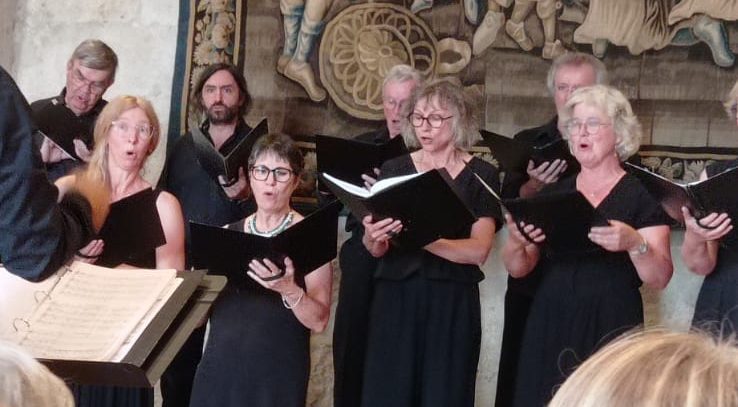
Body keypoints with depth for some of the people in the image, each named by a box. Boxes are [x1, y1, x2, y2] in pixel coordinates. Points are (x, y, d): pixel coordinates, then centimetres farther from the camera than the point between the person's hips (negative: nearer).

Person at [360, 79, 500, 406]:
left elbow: (479, 250, -10)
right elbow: (376, 250, 1)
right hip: (395, 299, 2)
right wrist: (373, 238, -22)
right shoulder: (394, 169, 8)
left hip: (452, 304, -1)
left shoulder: (480, 175, 1)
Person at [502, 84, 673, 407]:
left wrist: (635, 243, -25)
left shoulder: (642, 195, 0)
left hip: (610, 330, -3)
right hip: (550, 328, 3)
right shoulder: (553, 193, 12)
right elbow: (517, 269, 9)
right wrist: (516, 242, -12)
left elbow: (660, 278, -6)